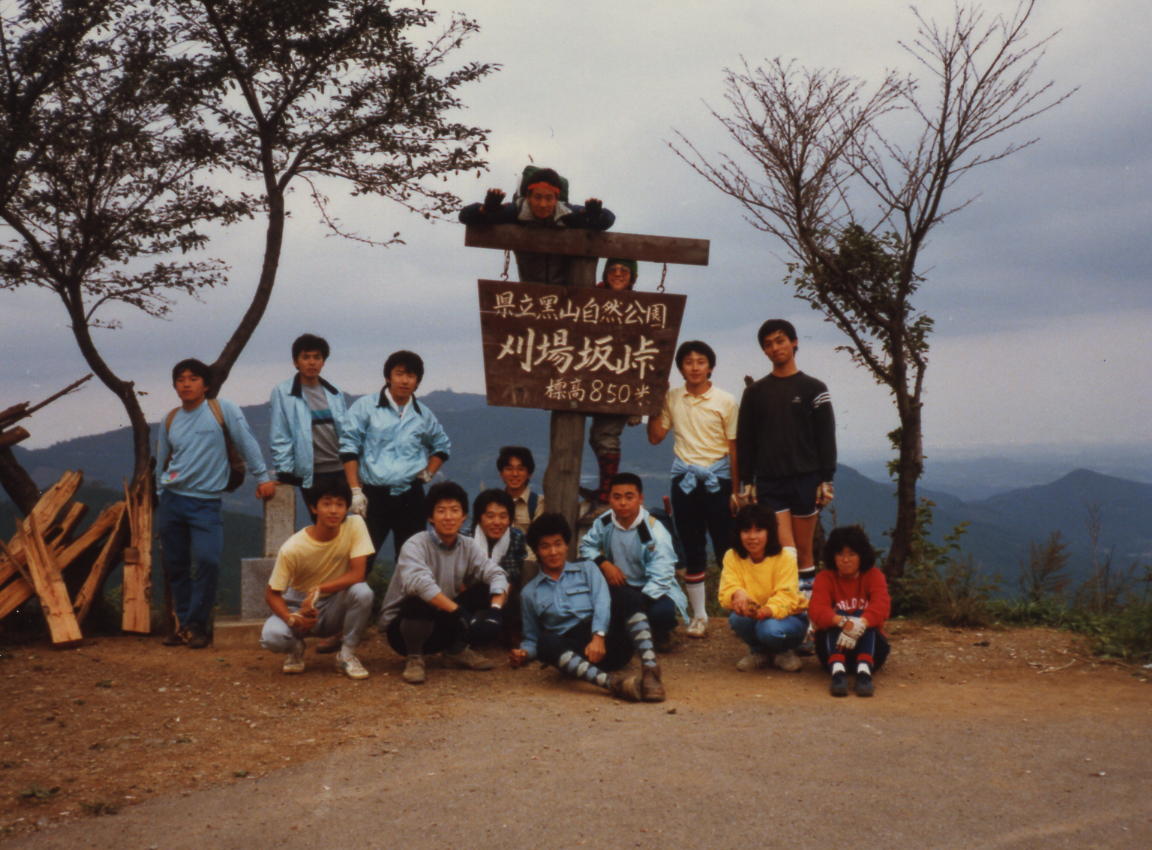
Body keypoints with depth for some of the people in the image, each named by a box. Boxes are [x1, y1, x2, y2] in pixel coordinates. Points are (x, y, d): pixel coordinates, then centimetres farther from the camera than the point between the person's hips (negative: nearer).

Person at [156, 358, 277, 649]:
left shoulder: (223, 410, -3)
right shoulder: (170, 420, 10)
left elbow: (247, 443, -1)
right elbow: (162, 460, 20)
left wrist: (263, 477, -2)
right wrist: (162, 489, 17)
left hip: (206, 502, -4)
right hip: (172, 499, 5)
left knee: (207, 560, -18)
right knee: (175, 565, 6)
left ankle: (197, 625, -6)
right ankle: (183, 623, 17)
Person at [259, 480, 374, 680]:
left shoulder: (355, 525, -18)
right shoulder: (292, 548, -21)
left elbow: (357, 574, -22)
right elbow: (272, 593, -13)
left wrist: (318, 591, -30)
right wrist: (291, 619, -32)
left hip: (335, 606, 1)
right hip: (299, 606, -1)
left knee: (362, 592, -31)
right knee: (271, 636, -31)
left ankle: (347, 655, -7)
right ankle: (296, 648, 8)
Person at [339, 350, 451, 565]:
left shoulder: (424, 415, 11)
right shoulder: (365, 407, 0)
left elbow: (442, 445, 28)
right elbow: (349, 448, -2)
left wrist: (429, 472, 11)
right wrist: (355, 491, -9)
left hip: (410, 497, 4)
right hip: (373, 495, -4)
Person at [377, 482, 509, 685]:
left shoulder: (468, 546, -2)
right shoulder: (416, 545, -20)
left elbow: (495, 574, -13)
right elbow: (418, 583, -39)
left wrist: (495, 609, -33)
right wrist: (458, 611, -44)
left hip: (443, 625, 5)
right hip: (402, 626, -5)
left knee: (486, 591, -12)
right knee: (420, 601, -38)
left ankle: (457, 650, 6)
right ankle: (414, 658, -10)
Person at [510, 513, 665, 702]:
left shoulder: (587, 570, 20)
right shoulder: (530, 592, 22)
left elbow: (602, 603, 2)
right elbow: (532, 638, 24)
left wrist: (598, 637, -18)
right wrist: (524, 653, -1)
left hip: (605, 640, 1)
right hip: (573, 649, -1)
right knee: (545, 642, -36)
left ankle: (650, 668, -42)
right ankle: (612, 682, -55)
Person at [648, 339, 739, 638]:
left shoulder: (725, 401, -3)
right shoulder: (671, 398, 5)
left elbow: (734, 447, -2)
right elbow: (655, 437, 9)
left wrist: (735, 490, -5)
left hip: (717, 479, -3)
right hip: (684, 479, 3)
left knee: (727, 549, -1)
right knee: (692, 551, 8)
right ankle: (699, 615, 16)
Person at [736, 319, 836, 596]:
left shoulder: (813, 389, 5)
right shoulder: (755, 392, 10)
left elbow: (826, 437, 2)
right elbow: (744, 440, 11)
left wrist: (826, 480, -5)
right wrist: (747, 482, 4)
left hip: (805, 479, -1)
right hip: (769, 482, 1)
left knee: (804, 550, 4)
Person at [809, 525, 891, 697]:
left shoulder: (873, 575, 0)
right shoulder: (825, 577, -1)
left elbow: (882, 606, -21)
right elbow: (816, 609, -21)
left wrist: (859, 625, -41)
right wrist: (843, 622, -42)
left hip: (868, 645, 0)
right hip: (835, 647, 0)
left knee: (863, 619, -26)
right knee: (837, 619, -27)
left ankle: (864, 671, -47)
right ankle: (837, 670, -48)